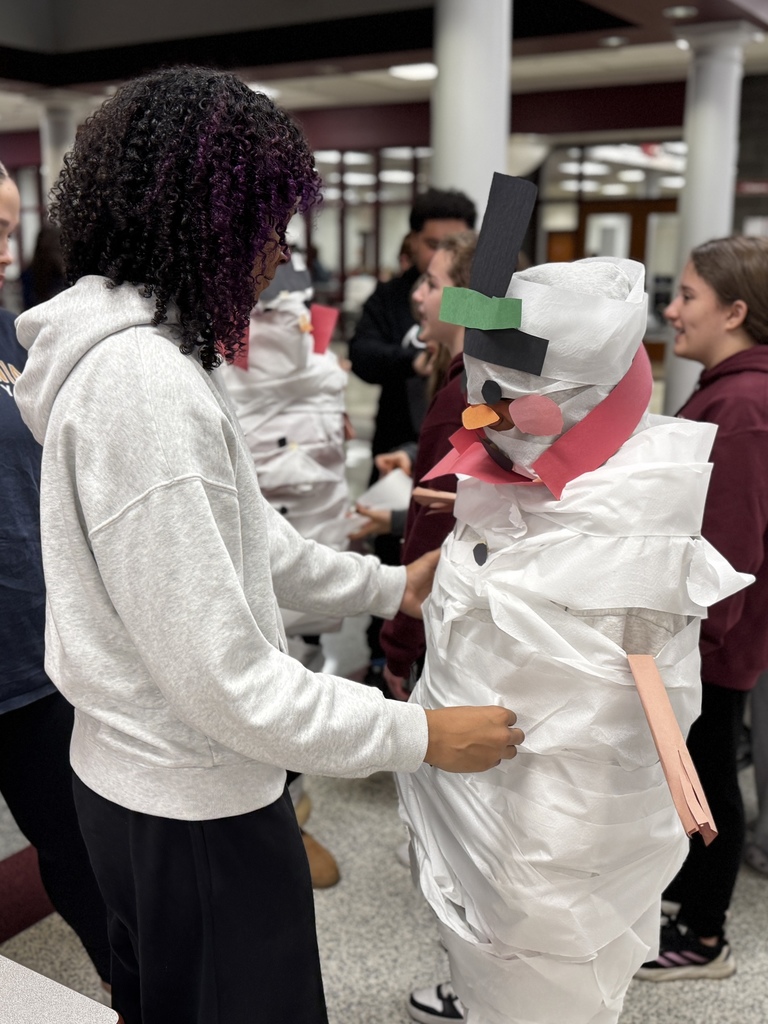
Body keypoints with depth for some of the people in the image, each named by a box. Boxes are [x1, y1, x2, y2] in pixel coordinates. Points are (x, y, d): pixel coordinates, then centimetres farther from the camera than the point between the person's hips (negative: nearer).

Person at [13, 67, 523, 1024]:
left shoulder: (132, 347, 5)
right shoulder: (144, 384, -28)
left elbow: (240, 534, 14)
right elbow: (221, 678, -27)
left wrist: (390, 585, 16)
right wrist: (418, 735, -18)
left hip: (126, 770, 9)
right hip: (194, 808, -9)